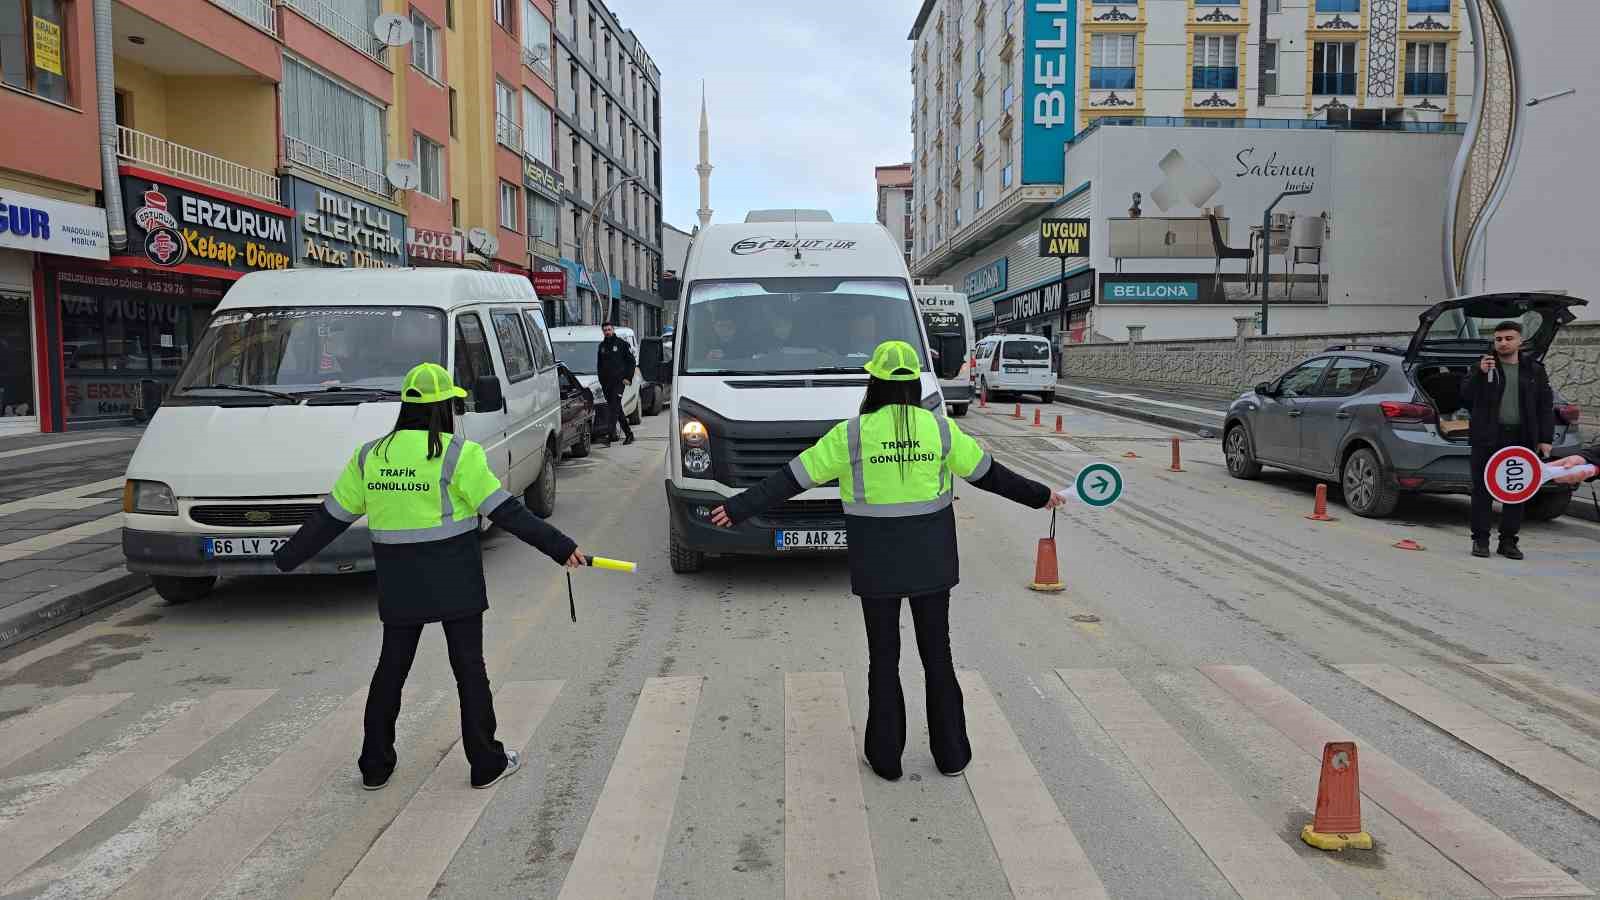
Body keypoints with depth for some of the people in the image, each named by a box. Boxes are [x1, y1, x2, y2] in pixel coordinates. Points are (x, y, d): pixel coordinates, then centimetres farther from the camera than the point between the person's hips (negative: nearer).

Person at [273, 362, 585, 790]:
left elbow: (331, 517, 8)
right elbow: (505, 511, -15)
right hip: (455, 581, -4)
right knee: (469, 667, 7)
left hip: (398, 583, 4)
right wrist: (560, 547, -12)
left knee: (391, 667, 17)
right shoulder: (459, 454, -12)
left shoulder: (370, 456, 3)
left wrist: (287, 556, 22)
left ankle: (375, 766, 26)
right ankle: (487, 763, 15)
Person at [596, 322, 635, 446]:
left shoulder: (622, 344, 1)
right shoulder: (602, 346, 16)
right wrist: (601, 379, 13)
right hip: (606, 382, 6)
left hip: (618, 381, -6)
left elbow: (632, 362, 1)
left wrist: (628, 378, -8)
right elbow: (599, 365, 23)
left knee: (615, 407, -16)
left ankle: (611, 434, -22)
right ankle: (628, 433, 16)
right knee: (617, 409, 8)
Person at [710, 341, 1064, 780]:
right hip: (930, 558, 2)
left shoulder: (852, 434, -11)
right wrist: (1039, 496, 20)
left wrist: (739, 508, -1)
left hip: (877, 562, -1)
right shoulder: (940, 429, -5)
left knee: (884, 657, 11)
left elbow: (791, 479, -9)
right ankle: (951, 752, 22)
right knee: (937, 652, 14)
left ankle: (886, 756, 19)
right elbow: (989, 473, 5)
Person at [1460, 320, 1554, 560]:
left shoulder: (1534, 370, 10)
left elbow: (1546, 406, 10)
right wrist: (1479, 374, -19)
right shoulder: (1484, 366, 5)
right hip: (1487, 438, -2)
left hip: (1520, 439, 2)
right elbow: (1465, 396, -5)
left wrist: (1546, 439, 3)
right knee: (1482, 489, 0)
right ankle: (1480, 539, 8)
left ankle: (1508, 541, 14)